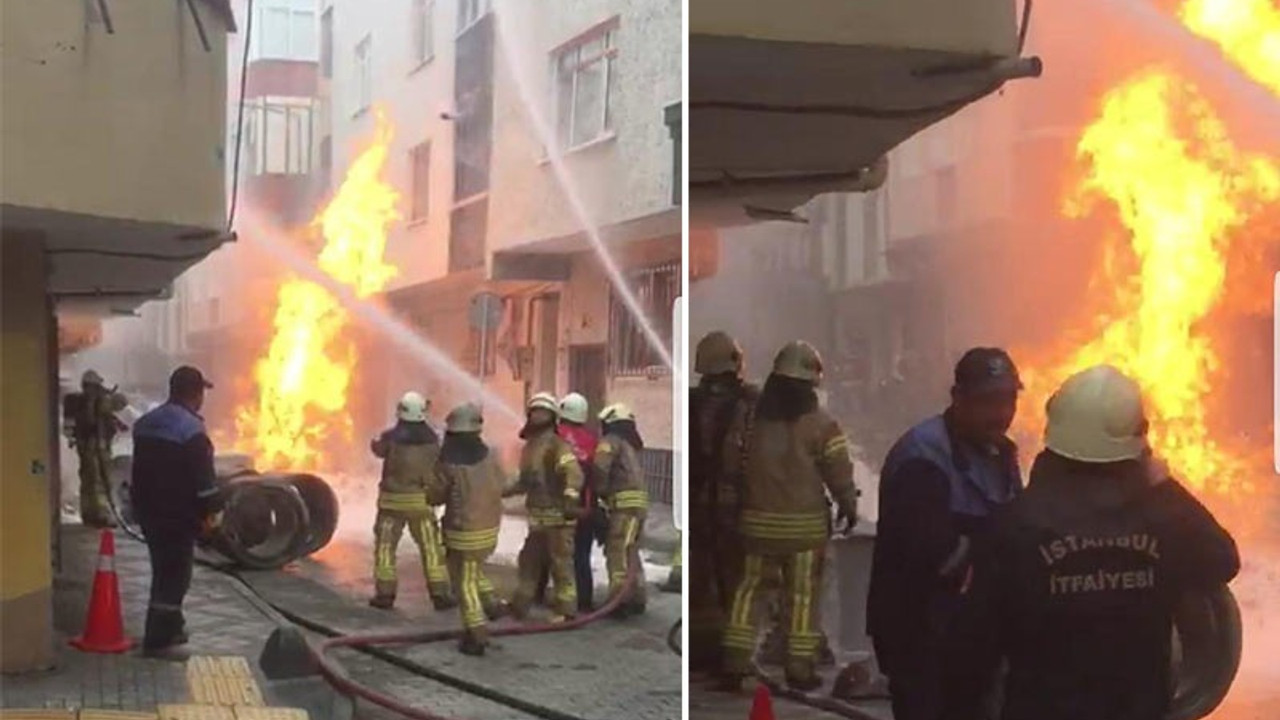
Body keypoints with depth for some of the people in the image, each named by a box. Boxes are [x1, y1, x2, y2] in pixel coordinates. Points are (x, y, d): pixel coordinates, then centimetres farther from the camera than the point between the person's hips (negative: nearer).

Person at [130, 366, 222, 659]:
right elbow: (203, 477, -18)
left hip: (149, 511, 9)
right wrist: (211, 509, -8)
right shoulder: (191, 429, -16)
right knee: (174, 576, -5)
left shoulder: (145, 424, 12)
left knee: (164, 571, 20)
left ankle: (171, 627, 32)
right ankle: (159, 640, -5)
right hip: (177, 514, -9)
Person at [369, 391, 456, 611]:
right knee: (431, 547, 6)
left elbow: (378, 449, 10)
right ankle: (440, 593, 4)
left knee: (385, 545, 9)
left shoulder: (392, 437, -11)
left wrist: (375, 443, 32)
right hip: (422, 500, 2)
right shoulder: (431, 438, -5)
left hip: (393, 499, -1)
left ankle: (385, 593, 7)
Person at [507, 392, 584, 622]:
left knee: (561, 562, -5)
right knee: (529, 560, 17)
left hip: (558, 515, -9)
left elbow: (574, 473, -25)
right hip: (538, 516, 9)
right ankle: (521, 603, 29)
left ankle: (565, 609, 1)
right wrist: (503, 492, 26)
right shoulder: (530, 445, 17)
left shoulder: (558, 444, -11)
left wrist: (570, 499, -38)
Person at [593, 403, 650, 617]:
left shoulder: (611, 441, -2)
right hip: (638, 503, 9)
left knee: (617, 553, -8)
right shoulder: (631, 445, 25)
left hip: (624, 503, -9)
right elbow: (632, 475, 17)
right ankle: (636, 599, 21)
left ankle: (619, 602, -11)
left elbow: (600, 470, -16)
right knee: (631, 553, 16)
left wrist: (602, 492, 0)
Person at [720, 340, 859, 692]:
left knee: (747, 588, 11)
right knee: (802, 594, 7)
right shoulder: (821, 423, -9)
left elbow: (730, 464, 8)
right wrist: (849, 508, 8)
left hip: (757, 519, 2)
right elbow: (839, 472, -8)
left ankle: (734, 663, 8)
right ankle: (800, 669, 9)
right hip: (805, 522, -2)